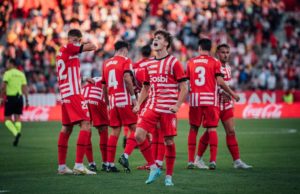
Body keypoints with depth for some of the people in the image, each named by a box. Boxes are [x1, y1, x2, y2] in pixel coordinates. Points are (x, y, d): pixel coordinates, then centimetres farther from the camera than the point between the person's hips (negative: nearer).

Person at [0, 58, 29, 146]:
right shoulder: (21, 74, 9)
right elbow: (25, 88, 5)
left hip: (10, 97, -4)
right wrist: (26, 100, 5)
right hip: (19, 97, 4)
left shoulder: (8, 73, -5)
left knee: (7, 119, 1)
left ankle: (16, 133, -21)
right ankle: (17, 134, -1)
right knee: (17, 118, 8)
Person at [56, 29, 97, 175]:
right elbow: (93, 47, -8)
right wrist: (85, 45, 13)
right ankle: (79, 165, -21)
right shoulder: (69, 48, -7)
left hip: (64, 95, 10)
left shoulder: (61, 52, 18)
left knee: (66, 128, 15)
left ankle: (61, 166, 19)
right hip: (73, 93, -10)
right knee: (85, 125, -13)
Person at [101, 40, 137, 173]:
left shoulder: (106, 64, 17)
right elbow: (127, 78, -18)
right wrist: (133, 96, -14)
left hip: (112, 101, 6)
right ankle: (125, 156, -15)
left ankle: (110, 164, 6)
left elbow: (104, 86, 19)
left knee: (115, 131, 9)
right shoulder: (125, 61, -1)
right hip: (124, 100, -6)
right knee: (135, 128, 0)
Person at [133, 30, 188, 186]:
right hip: (151, 106, 5)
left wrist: (177, 105, -16)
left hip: (167, 108, -5)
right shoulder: (149, 64, 13)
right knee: (139, 135, -12)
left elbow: (184, 88, -5)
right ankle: (153, 168, 2)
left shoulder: (173, 62, -3)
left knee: (169, 141, 0)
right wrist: (138, 104, 9)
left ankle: (168, 176, 13)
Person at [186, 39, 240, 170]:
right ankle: (213, 160, -5)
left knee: (193, 129, 9)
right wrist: (232, 94, 4)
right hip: (210, 99, -2)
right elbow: (220, 82, -7)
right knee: (212, 129, 2)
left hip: (194, 99, 2)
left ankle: (191, 160, 6)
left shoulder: (190, 63, 8)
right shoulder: (215, 62, 0)